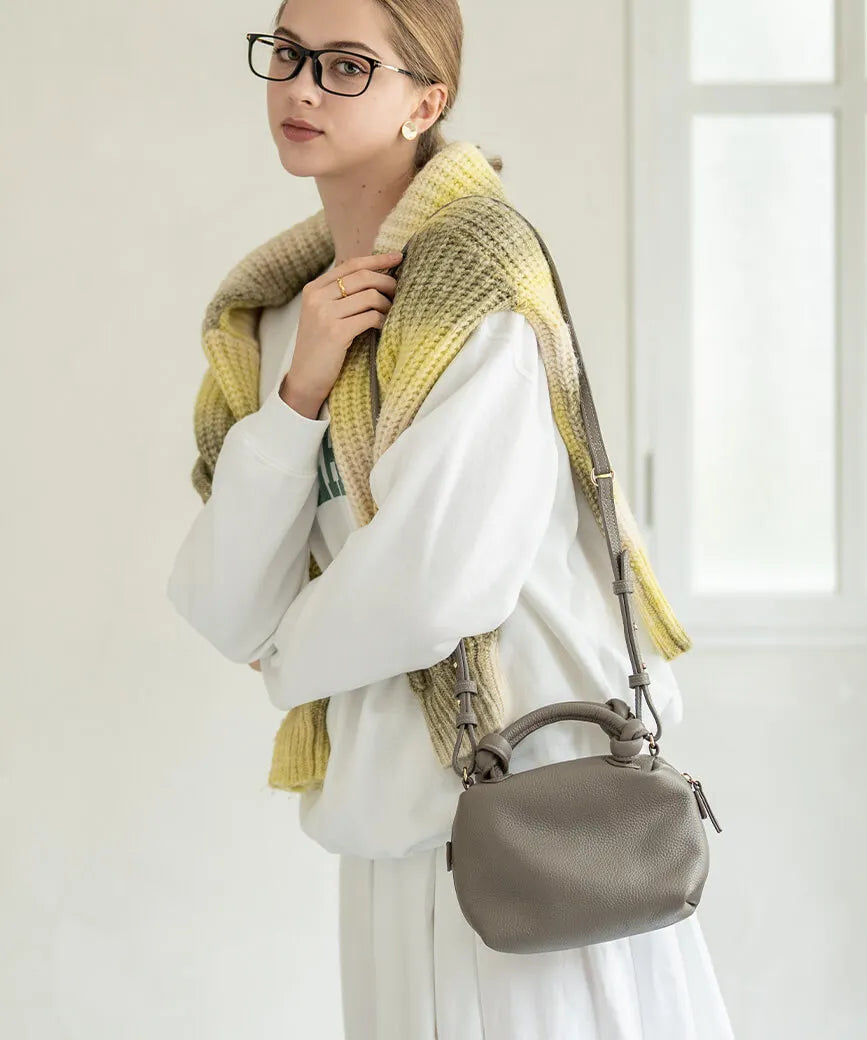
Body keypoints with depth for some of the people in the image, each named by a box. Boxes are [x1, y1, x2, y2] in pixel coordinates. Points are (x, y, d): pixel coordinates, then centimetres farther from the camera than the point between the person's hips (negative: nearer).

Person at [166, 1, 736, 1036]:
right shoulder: (283, 321, 9)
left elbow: (436, 587, -22)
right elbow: (227, 616, -1)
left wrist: (292, 654, -2)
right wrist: (297, 393, -13)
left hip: (536, 803, -6)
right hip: (396, 816, 6)